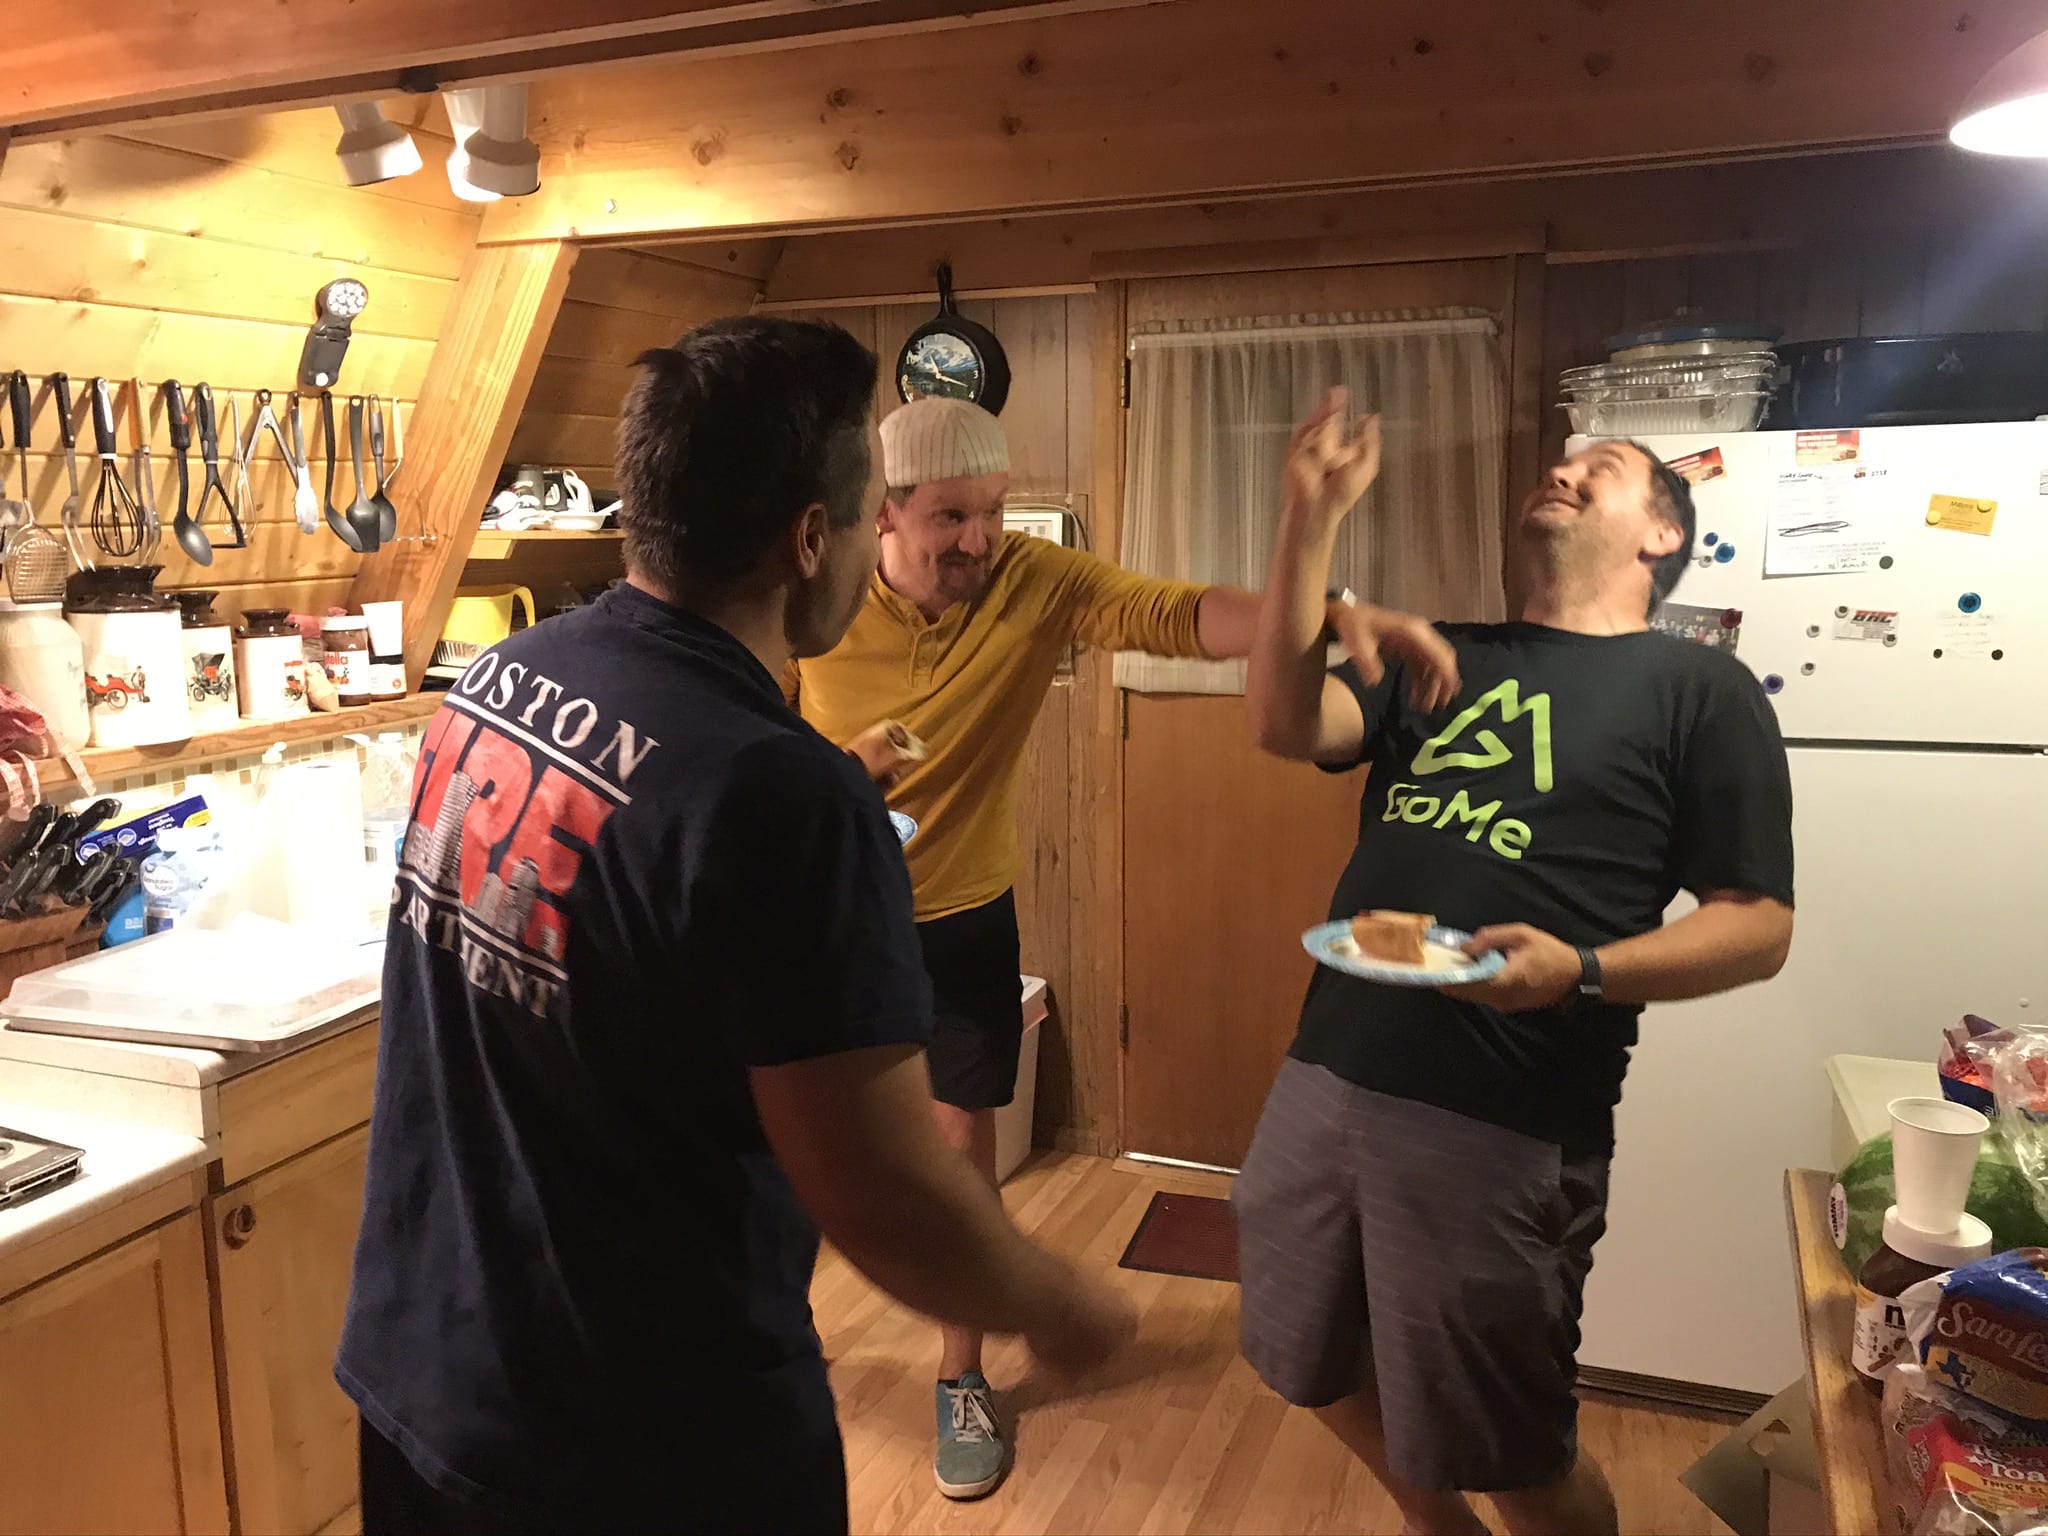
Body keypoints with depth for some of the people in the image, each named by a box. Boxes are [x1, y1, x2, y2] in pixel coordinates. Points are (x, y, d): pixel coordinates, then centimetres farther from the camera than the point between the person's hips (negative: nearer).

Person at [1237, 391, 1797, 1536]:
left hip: (1504, 1123, -5)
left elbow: (1759, 927, -5)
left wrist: (1581, 971, -22)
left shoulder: (1700, 691, -2)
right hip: (1330, 1074, 6)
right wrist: (1313, 520, -10)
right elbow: (1289, 723, -3)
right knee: (1325, 1368, 22)